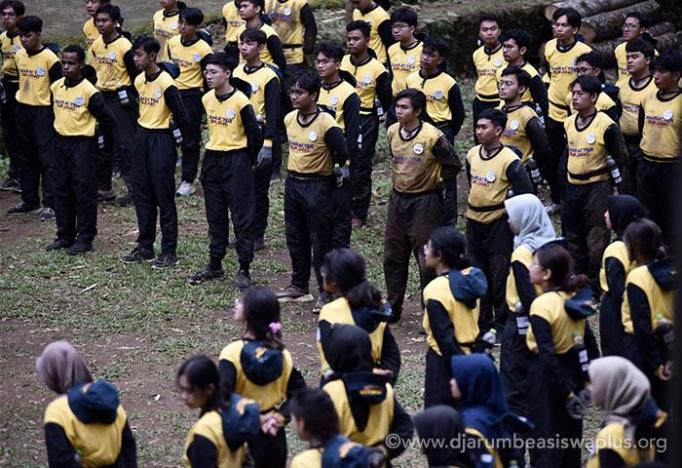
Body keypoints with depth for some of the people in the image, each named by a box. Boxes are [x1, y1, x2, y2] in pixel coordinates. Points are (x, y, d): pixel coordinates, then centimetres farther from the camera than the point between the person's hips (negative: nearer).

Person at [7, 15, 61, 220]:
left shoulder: (49, 58, -14)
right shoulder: (19, 55, 5)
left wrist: (55, 114, -11)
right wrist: (21, 97, 16)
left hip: (43, 111, -7)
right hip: (23, 110, 7)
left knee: (46, 158, -5)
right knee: (25, 158, 13)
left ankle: (50, 204, -3)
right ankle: (29, 201, 22)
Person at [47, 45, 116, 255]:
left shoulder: (89, 91, -16)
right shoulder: (55, 87, 3)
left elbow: (107, 119, -11)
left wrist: (108, 147, -4)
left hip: (82, 145, -7)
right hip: (60, 143, 7)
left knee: (84, 191, -1)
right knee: (61, 191, 11)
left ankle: (85, 238, 6)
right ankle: (65, 236, 20)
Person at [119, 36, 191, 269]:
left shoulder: (165, 82, -18)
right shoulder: (139, 80, 7)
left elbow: (181, 115, -16)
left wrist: (188, 143, -11)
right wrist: (140, 133, 16)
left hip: (161, 139, -8)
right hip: (142, 137, 8)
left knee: (164, 197, -3)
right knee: (142, 193, 11)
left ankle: (169, 251, 3)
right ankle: (145, 246, 20)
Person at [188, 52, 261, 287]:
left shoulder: (240, 101, -15)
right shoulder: (207, 99, 4)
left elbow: (254, 133, -10)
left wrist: (247, 160, -1)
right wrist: (212, 154, 16)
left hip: (236, 162, -7)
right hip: (212, 160, 7)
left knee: (242, 217, -1)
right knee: (215, 217, 13)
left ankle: (244, 269, 4)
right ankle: (215, 265, 21)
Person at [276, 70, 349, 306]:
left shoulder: (326, 123, -19)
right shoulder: (289, 119, 3)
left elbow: (341, 154, -19)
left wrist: (331, 169, -2)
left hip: (317, 187, -7)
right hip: (293, 183, 7)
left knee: (320, 242, -1)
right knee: (295, 239, 15)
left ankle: (326, 292, 7)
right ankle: (299, 286, 27)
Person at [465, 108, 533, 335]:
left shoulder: (509, 160, -16)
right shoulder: (472, 154, 4)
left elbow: (526, 193, -15)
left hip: (498, 225, -7)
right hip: (474, 222, 7)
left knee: (500, 275, -1)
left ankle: (502, 324, 8)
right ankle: (482, 322, 23)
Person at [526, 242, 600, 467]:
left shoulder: (542, 305, -21)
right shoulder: (574, 298, 2)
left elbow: (546, 353, -25)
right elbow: (589, 339, 7)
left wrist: (564, 391, -21)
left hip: (549, 375, -8)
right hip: (574, 370, 8)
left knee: (545, 441, -1)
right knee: (570, 436, 19)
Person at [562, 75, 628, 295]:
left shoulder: (606, 125, -14)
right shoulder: (569, 123, 7)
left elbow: (621, 157, -9)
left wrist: (612, 183, -9)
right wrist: (563, 183, 16)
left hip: (596, 188, -7)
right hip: (572, 187, 7)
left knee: (596, 239, -3)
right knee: (573, 236, 15)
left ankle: (596, 285, 7)